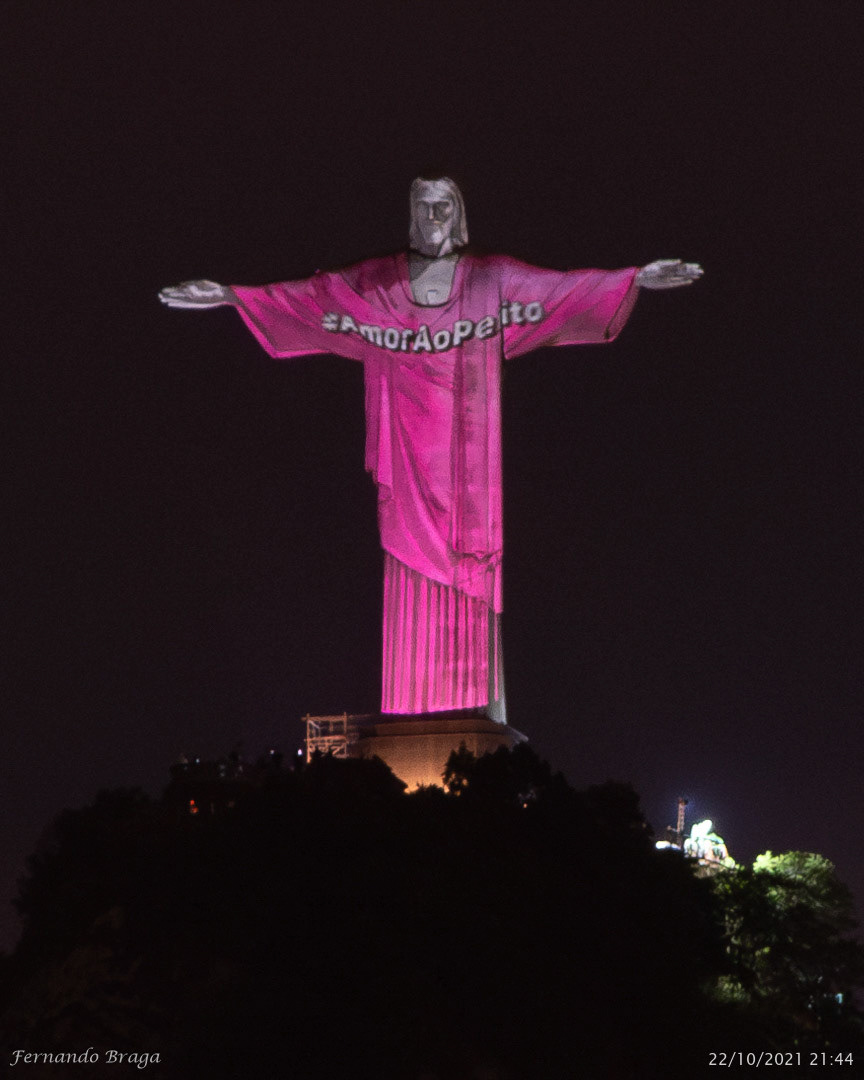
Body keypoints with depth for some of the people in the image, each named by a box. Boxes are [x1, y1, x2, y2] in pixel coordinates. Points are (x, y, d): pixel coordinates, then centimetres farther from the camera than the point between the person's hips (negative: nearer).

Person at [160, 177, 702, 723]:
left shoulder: (492, 278, 8)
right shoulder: (376, 281, 10)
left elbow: (565, 286, 1)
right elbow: (308, 296, 7)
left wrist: (636, 279, -9)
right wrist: (229, 295, 0)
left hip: (467, 448, -1)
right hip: (409, 449, 1)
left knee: (472, 565, -4)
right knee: (413, 559, -3)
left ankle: (483, 709, -2)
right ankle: (413, 707, -1)